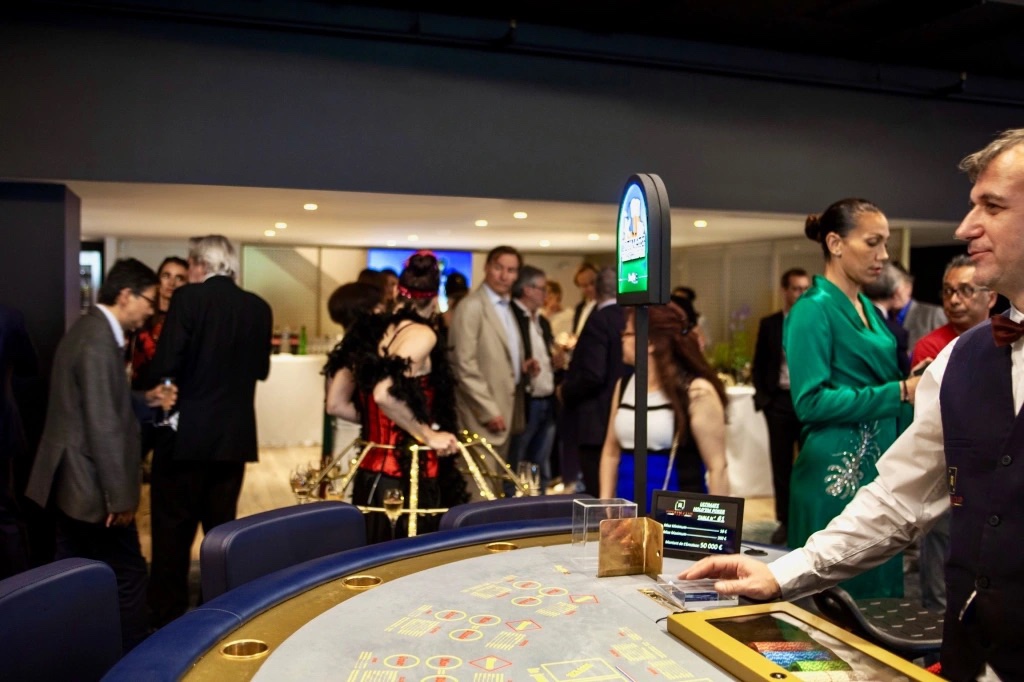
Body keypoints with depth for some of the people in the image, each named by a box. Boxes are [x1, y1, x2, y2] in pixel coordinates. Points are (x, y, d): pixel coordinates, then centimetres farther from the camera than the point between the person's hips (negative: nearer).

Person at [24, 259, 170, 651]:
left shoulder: (88, 329, 10)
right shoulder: (99, 342, -22)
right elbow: (104, 427, -24)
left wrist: (144, 400, 7)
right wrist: (120, 496, -19)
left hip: (74, 482, 10)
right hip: (93, 486, -10)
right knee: (128, 575, 1)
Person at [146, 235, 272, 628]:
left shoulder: (188, 298, -10)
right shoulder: (259, 308, 3)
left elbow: (165, 364, -16)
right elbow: (261, 369, 7)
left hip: (185, 432, -4)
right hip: (235, 435, 4)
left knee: (173, 528, 7)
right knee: (222, 526, 15)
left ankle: (168, 618, 15)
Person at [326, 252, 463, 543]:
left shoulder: (368, 331, 8)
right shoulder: (421, 334, -13)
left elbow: (337, 404, 8)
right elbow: (384, 395, -27)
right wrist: (429, 435, -15)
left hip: (369, 473, 7)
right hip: (407, 477, -7)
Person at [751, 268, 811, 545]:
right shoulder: (769, 324, 6)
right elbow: (758, 366, 9)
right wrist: (763, 398, -1)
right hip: (779, 401, 2)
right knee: (781, 463, 7)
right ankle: (785, 521, 17)